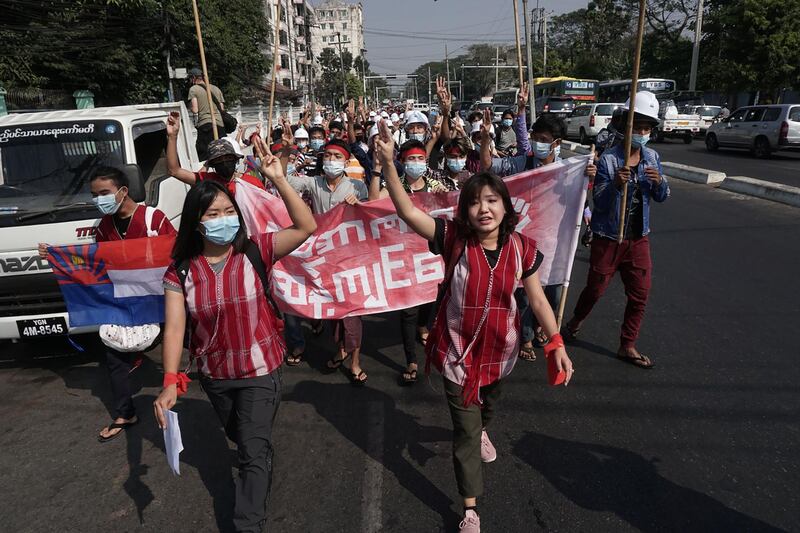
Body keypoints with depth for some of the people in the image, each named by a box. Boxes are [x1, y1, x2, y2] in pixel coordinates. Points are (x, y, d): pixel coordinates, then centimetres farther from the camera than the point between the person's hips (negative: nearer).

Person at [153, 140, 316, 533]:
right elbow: (175, 328, -15)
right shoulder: (181, 272, -11)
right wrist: (171, 381, -27)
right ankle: (261, 472, 61)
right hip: (214, 375, 4)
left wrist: (277, 179, -34)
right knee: (241, 441, 29)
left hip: (260, 370, -4)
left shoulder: (256, 252, -16)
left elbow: (306, 227, -27)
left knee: (254, 452, -1)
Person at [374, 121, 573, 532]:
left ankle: (481, 431, 70)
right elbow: (407, 210, -28)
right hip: (458, 350, -3)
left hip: (499, 348, 3)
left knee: (487, 404, 32)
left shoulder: (521, 249, -11)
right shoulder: (453, 239, -18)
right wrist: (388, 163, -38)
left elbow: (537, 299, -3)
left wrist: (557, 344, -5)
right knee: (464, 429, 5)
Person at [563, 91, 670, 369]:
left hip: (638, 237, 5)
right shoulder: (608, 159, -15)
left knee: (640, 294, 6)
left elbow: (662, 197, 6)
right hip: (608, 238, -5)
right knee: (595, 288, 8)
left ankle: (627, 346, 21)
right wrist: (616, 184, -37)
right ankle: (576, 321, 38)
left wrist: (659, 181, -15)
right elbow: (599, 202, -18)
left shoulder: (652, 158, 2)